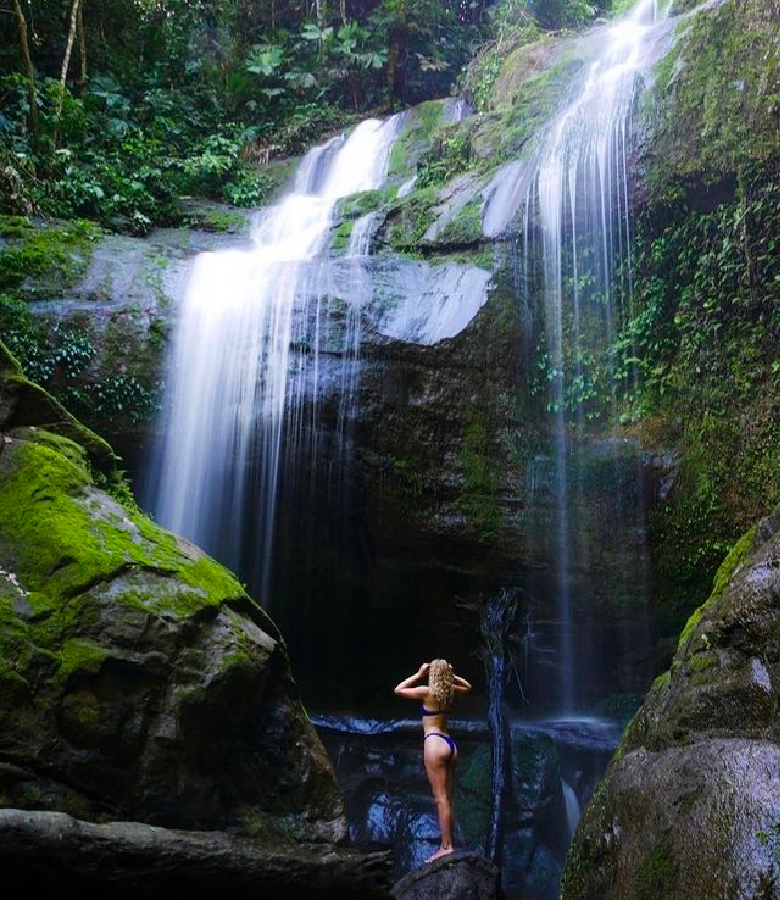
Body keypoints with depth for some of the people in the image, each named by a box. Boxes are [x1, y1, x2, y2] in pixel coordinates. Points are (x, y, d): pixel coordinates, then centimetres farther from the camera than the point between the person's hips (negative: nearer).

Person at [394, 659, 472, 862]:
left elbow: (398, 690, 4)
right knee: (448, 798, 9)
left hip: (434, 743, -7)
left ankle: (446, 846, -8)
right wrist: (451, 676, 18)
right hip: (449, 744, 7)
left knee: (441, 798, -8)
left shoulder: (427, 691, -7)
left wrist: (418, 675, 6)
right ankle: (448, 843, 12)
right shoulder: (450, 691, 8)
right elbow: (467, 686, 31)